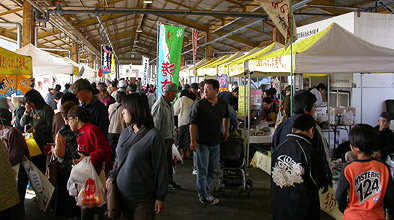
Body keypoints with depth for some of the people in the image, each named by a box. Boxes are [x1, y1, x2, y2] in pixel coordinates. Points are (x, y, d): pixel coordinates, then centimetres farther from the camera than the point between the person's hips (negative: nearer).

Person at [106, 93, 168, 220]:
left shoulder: (153, 136, -13)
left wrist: (160, 197, -10)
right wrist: (112, 176, 3)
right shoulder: (125, 133, 6)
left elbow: (161, 169, -11)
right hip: (123, 195, 6)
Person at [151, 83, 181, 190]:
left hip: (169, 137, 9)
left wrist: (173, 136, 19)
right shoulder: (159, 105, -18)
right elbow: (155, 124, -19)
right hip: (162, 138, -9)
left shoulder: (169, 105, 12)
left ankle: (169, 181, 27)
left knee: (169, 161, 16)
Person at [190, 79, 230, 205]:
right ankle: (204, 196, 10)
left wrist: (226, 131, 21)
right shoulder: (199, 105, -10)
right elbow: (193, 123, -9)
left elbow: (226, 117, 25)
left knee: (213, 171, 12)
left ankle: (203, 192, 27)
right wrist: (193, 141, -15)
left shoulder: (223, 104, 3)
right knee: (202, 171, 0)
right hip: (202, 143, -5)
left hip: (216, 143, 5)